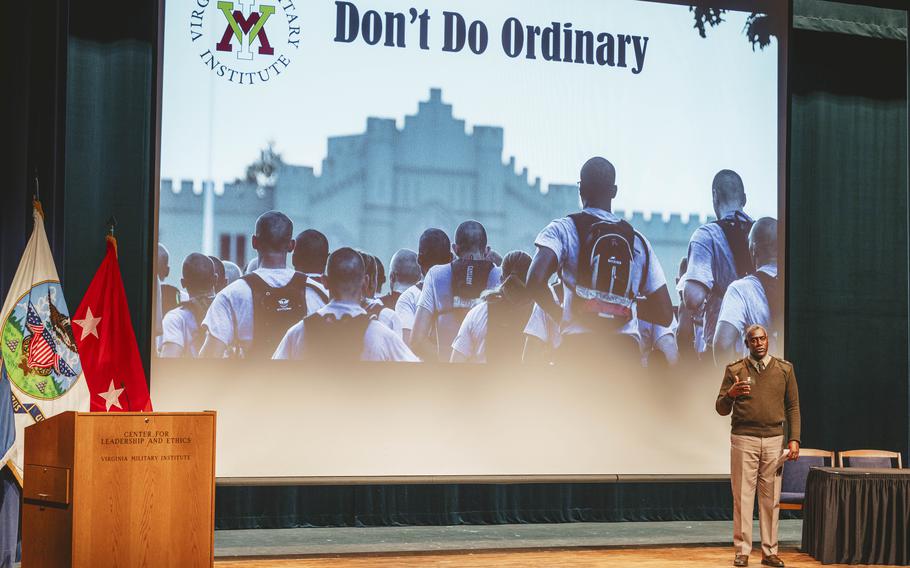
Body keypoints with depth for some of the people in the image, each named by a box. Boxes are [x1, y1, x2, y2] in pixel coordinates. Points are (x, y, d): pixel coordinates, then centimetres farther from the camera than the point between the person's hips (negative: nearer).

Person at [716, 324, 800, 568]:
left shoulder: (784, 369, 8)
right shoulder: (734, 370, 4)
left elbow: (793, 407, 9)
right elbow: (721, 409, 4)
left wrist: (794, 439, 0)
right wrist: (730, 394, -17)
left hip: (774, 440, 1)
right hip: (743, 439, -1)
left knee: (771, 499, 3)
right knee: (742, 497, -2)